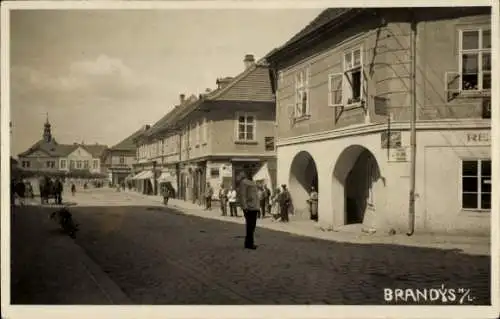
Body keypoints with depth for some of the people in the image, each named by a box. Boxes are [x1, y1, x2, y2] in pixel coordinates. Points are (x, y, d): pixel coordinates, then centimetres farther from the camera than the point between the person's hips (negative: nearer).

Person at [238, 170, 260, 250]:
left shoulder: (251, 182, 18)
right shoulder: (243, 182, -9)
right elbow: (242, 195, -15)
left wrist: (257, 207, 19)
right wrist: (245, 207, -21)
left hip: (254, 207, 9)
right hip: (249, 207, -9)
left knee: (252, 225, 12)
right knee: (250, 225, -6)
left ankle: (249, 243, 20)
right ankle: (248, 244, 1)